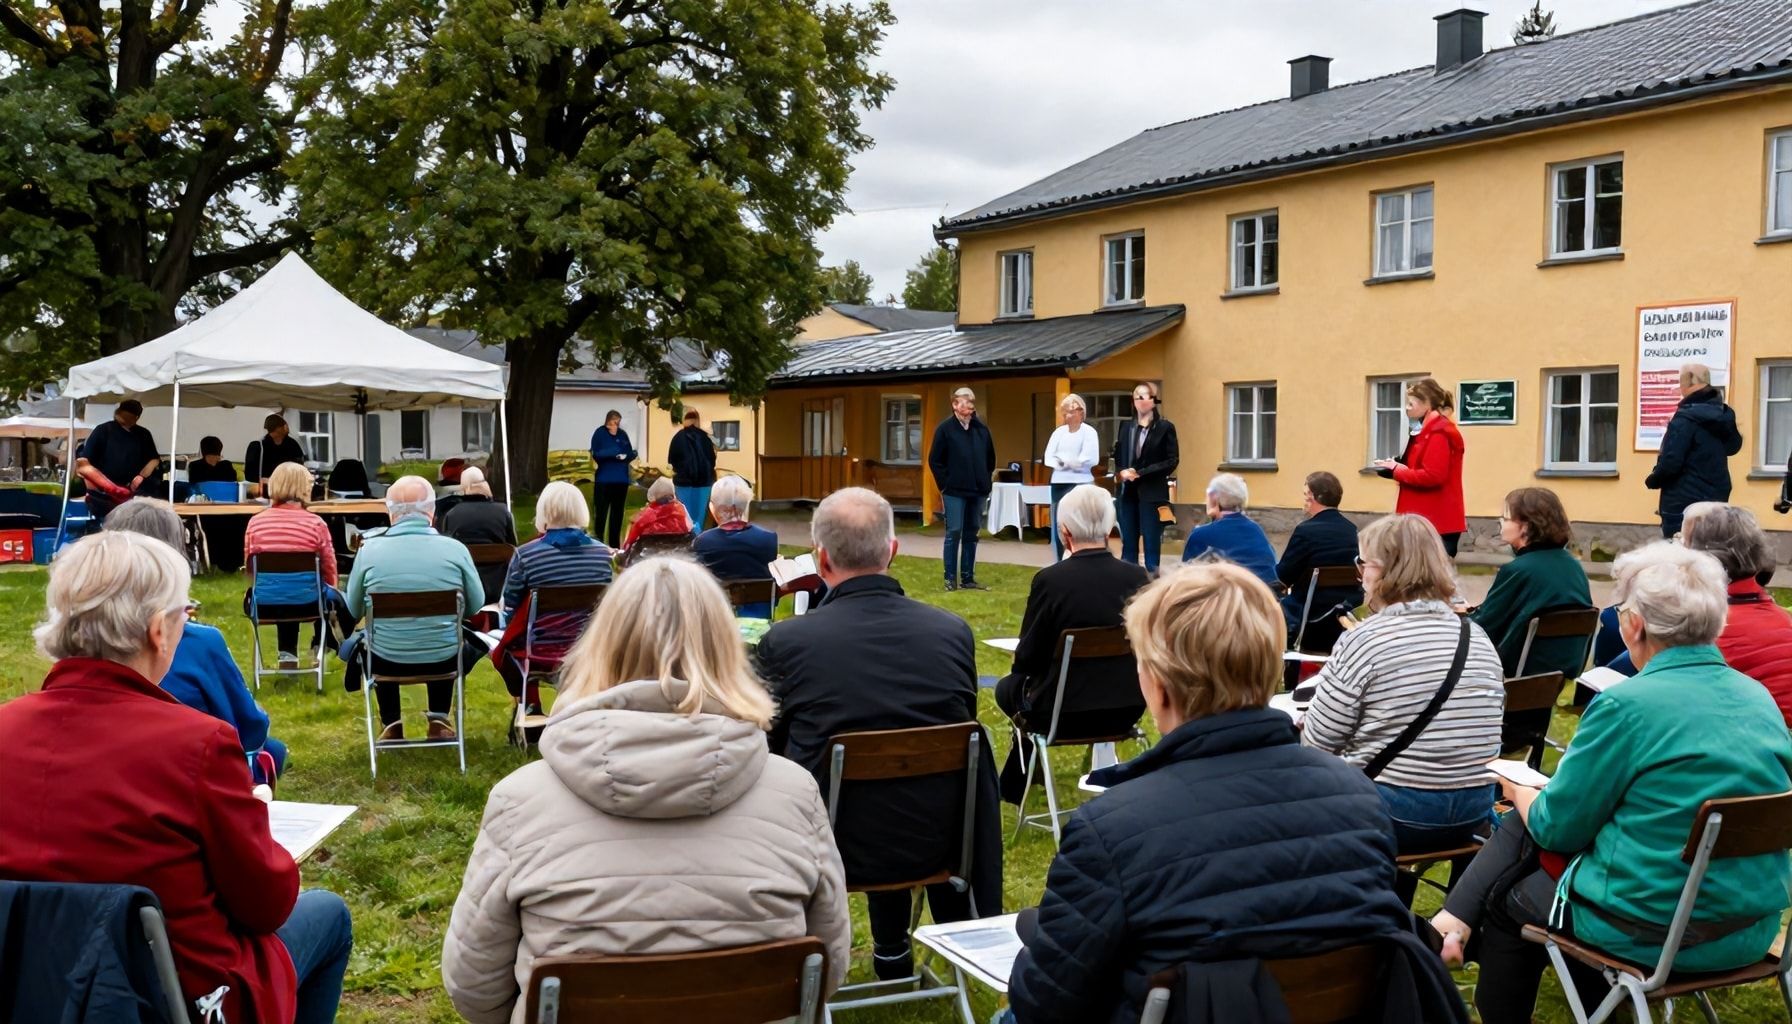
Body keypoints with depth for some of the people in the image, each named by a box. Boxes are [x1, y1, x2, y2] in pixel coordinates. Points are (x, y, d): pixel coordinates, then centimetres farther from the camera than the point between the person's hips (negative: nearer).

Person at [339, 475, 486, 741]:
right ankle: (439, 721, 27)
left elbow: (354, 609, 3)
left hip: (386, 661, 0)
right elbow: (476, 604, 2)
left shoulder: (369, 550, -10)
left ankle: (391, 725, 31)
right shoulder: (455, 549, -11)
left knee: (357, 642, 36)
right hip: (444, 660, 0)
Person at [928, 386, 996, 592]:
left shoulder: (982, 428, 8)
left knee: (971, 534, 8)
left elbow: (990, 458, 17)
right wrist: (945, 484, -6)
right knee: (954, 533, -4)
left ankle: (968, 578, 15)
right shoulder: (945, 428, -4)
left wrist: (987, 482, 10)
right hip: (954, 492, -4)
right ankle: (950, 578, 3)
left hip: (978, 491, 4)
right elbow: (934, 460, -3)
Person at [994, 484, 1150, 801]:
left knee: (1008, 686, 27)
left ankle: (1013, 787, 40)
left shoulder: (1050, 579, -18)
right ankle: (1019, 780, 45)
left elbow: (1026, 659, -9)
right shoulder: (1139, 577, -6)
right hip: (1127, 709, 5)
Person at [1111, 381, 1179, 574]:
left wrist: (1140, 473, -13)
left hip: (1152, 493, -4)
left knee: (1151, 542, -2)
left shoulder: (1165, 427, -1)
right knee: (1128, 542, 8)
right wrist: (1121, 472, -7)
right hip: (1127, 492, 5)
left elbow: (1172, 461, -6)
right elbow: (1117, 456, 16)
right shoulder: (1126, 427, 13)